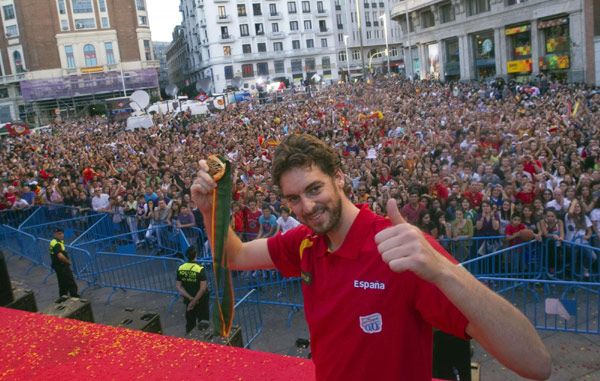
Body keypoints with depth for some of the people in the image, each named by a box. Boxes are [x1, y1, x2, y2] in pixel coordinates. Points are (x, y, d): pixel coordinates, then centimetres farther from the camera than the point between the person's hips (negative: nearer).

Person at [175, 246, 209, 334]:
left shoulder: (180, 268, -9)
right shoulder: (200, 269, -23)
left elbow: (178, 286, -9)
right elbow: (203, 288, -27)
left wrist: (190, 298, -13)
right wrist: (194, 301, -19)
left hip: (188, 300, 4)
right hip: (201, 300, -4)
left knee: (190, 321, 22)